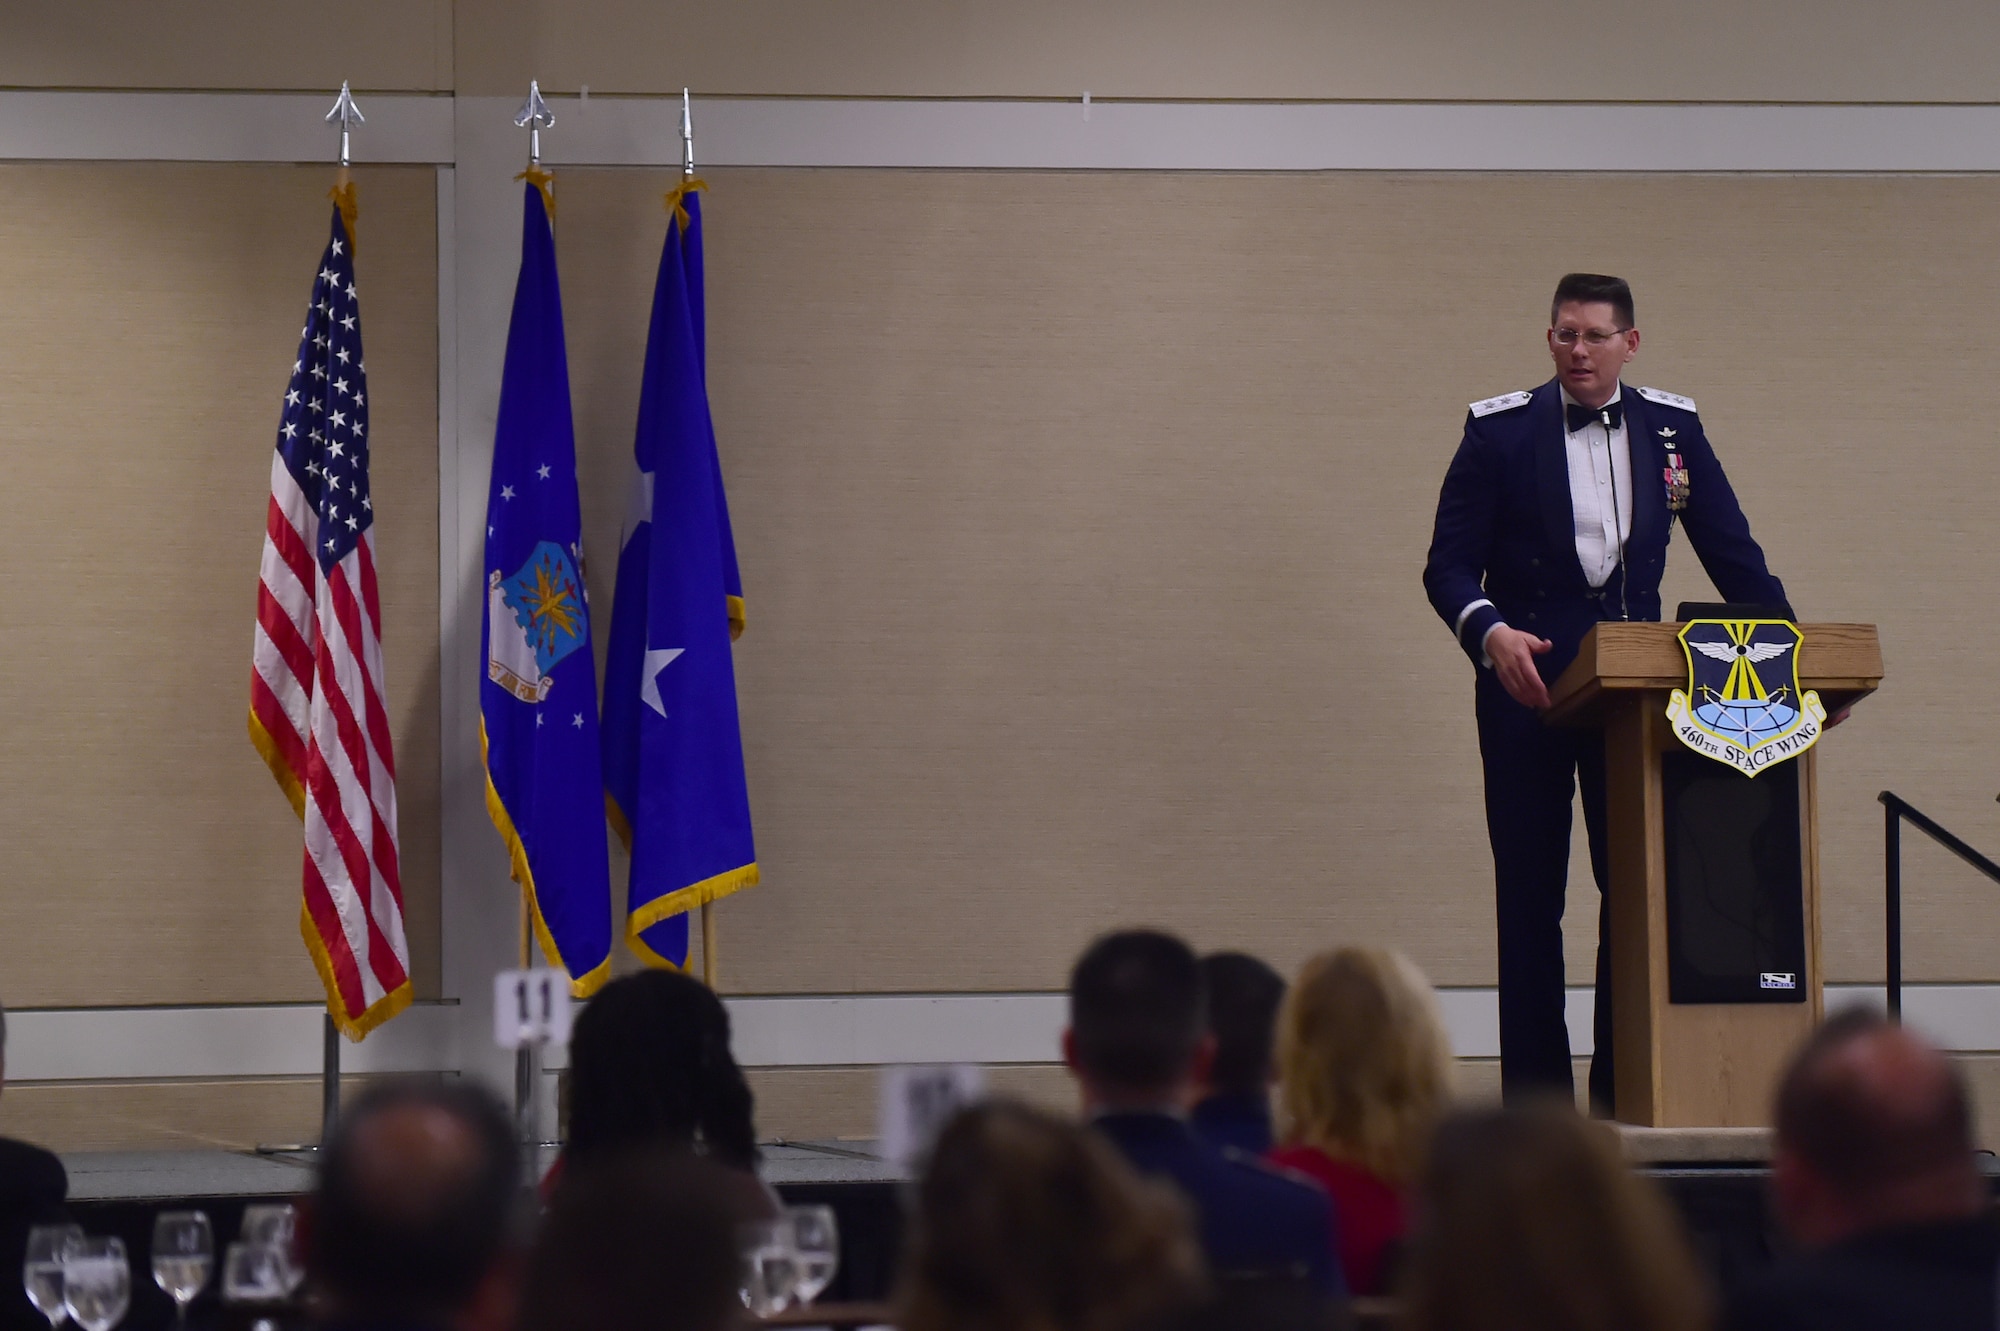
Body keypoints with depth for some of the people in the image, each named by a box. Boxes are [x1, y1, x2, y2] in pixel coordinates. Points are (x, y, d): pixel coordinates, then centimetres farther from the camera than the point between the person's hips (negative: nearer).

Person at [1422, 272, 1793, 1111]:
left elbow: (1733, 555, 8)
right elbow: (1448, 566, -4)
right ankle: (1535, 1099, 4)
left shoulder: (1672, 428, 6)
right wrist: (1491, 632, -24)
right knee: (1530, 895, 1)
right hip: (1526, 684, -2)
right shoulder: (1500, 431, -1)